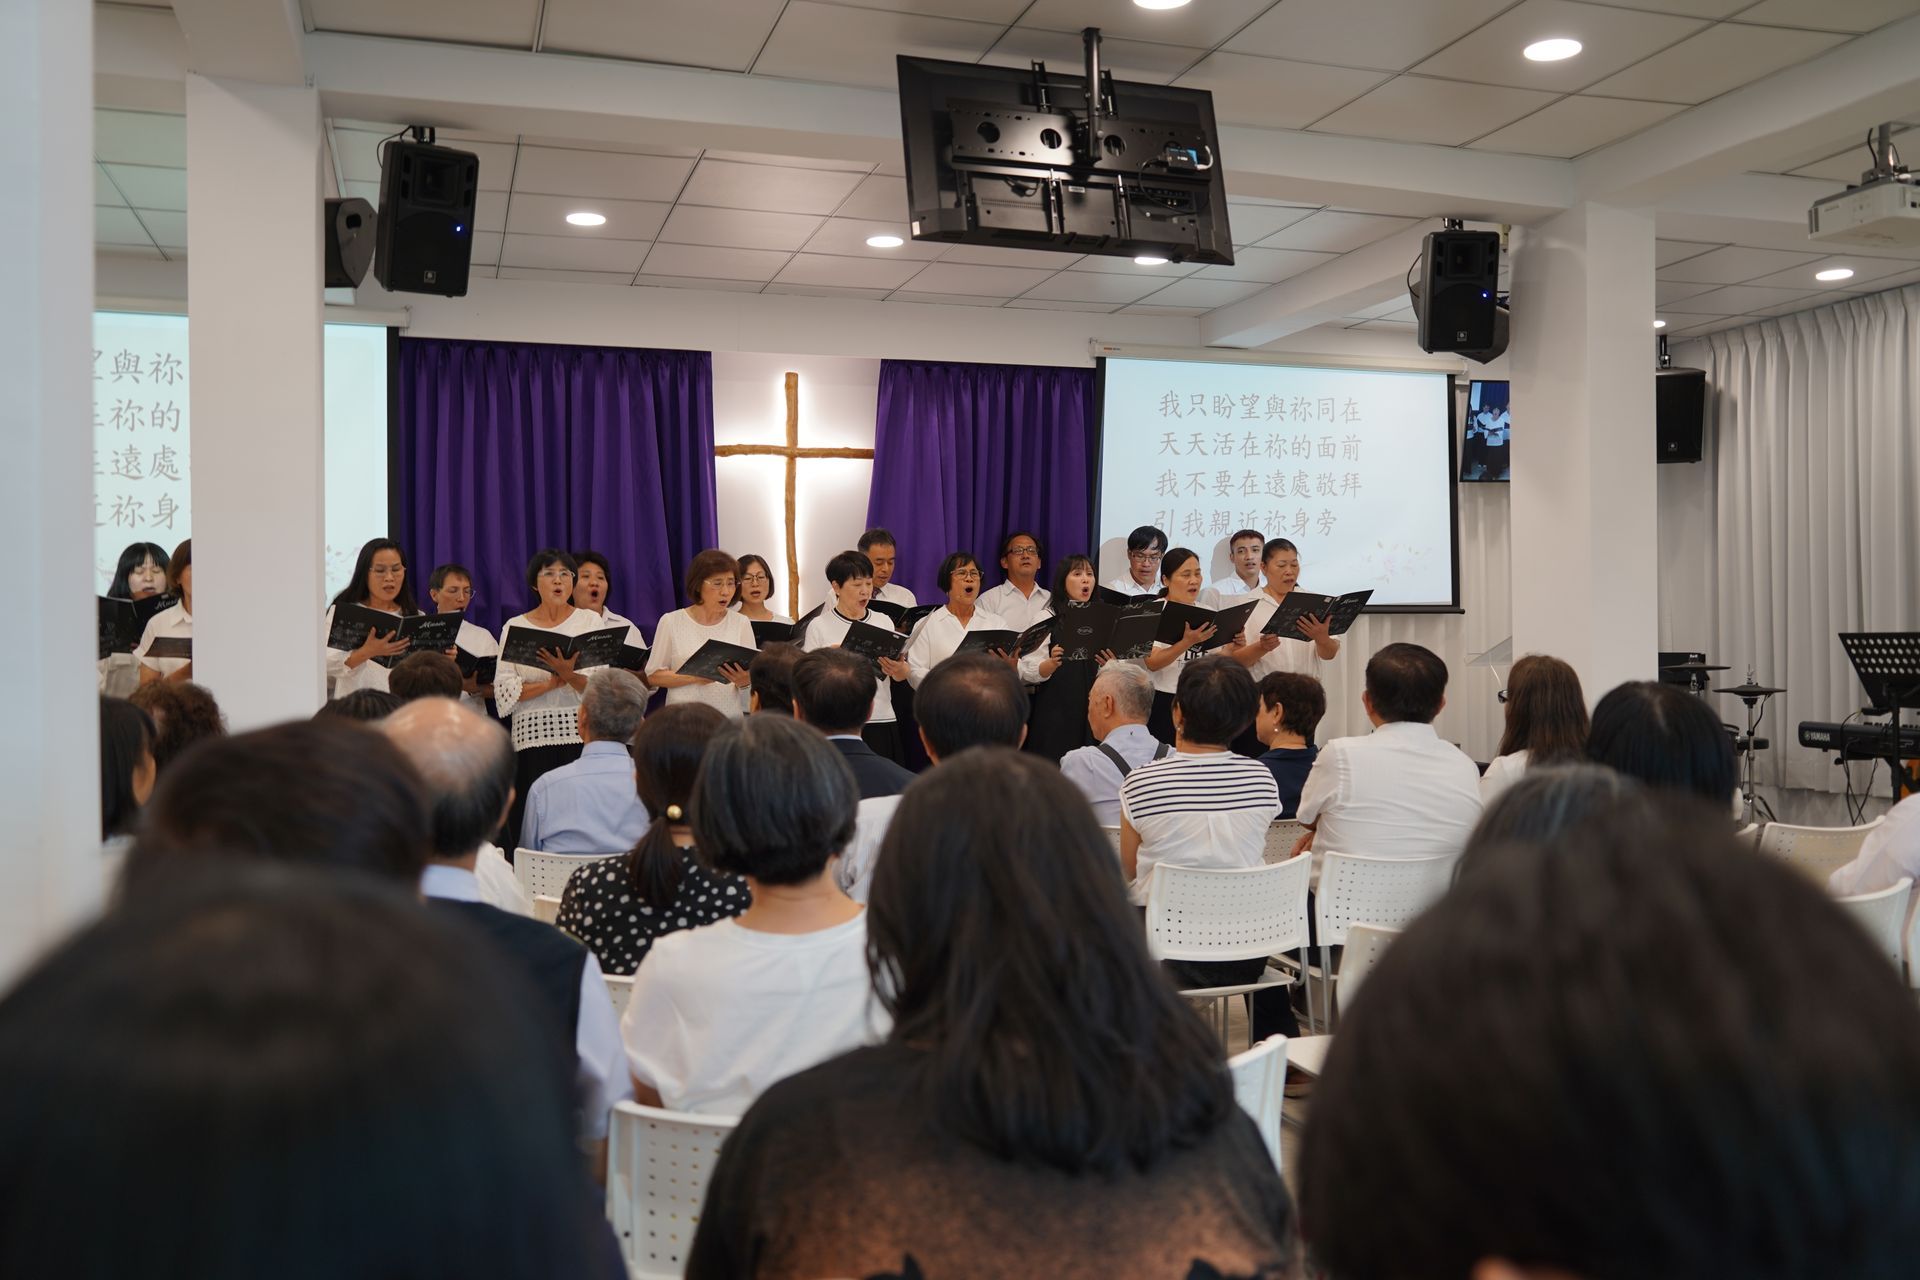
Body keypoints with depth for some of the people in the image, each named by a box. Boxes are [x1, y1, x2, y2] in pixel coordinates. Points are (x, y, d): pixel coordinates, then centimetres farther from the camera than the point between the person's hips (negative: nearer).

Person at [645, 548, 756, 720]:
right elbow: (653, 676, 2)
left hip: (729, 717, 1)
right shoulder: (671, 622, 2)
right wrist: (694, 677, -13)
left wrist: (743, 680, -15)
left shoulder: (741, 623, 6)